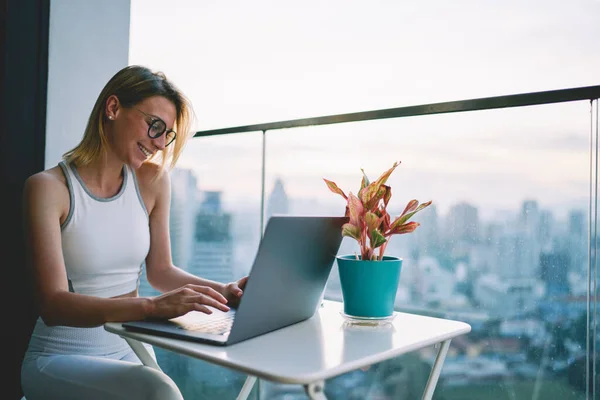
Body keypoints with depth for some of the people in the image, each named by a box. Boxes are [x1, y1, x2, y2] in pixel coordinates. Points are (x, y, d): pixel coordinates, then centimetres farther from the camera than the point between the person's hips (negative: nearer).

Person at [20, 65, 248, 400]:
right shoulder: (48, 187, -14)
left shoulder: (153, 181, 0)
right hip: (61, 359, -5)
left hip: (130, 352, 5)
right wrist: (152, 306, -36)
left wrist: (224, 290, -9)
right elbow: (53, 304, -22)